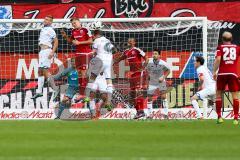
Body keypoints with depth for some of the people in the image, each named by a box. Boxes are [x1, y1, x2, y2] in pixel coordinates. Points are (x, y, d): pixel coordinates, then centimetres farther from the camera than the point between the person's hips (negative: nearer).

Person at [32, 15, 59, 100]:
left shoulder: (50, 30, -9)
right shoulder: (43, 29, 19)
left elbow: (56, 41, -15)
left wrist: (52, 52, -23)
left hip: (47, 51, -10)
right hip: (42, 51, 10)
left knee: (45, 71, -15)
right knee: (40, 71, 9)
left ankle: (55, 89, -14)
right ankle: (39, 91, 11)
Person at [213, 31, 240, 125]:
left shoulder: (220, 48, 4)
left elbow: (218, 59, -10)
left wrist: (214, 72, -8)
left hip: (222, 74, -1)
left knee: (219, 94, 12)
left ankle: (219, 117, 5)